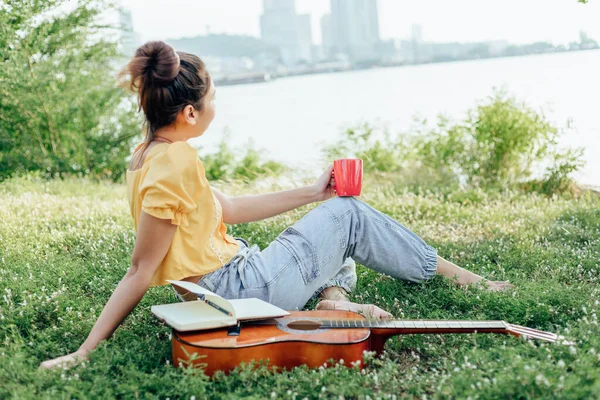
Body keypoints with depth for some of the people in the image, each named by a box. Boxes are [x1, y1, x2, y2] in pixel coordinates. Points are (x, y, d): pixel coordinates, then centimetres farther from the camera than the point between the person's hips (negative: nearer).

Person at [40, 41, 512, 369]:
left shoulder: (148, 153, 6)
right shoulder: (175, 164, -25)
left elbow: (227, 209, 12)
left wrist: (310, 193, 14)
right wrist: (84, 352, -23)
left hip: (222, 286, 10)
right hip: (246, 289, -10)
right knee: (347, 214, 7)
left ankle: (334, 297, 4)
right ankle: (452, 274, 21)